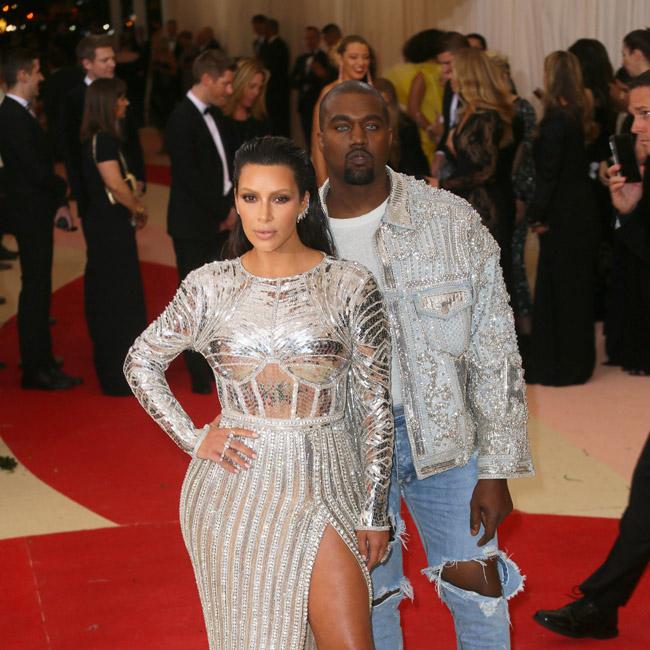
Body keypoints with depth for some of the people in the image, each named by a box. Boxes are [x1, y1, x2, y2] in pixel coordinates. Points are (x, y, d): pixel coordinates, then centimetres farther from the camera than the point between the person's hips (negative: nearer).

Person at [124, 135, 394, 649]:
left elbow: (375, 405, -1)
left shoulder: (350, 287, -5)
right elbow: (141, 363, 12)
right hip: (235, 490, 1)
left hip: (324, 487, -1)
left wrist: (375, 511, -1)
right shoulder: (209, 287, 0)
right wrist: (193, 439, 2)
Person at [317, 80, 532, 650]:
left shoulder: (452, 221, -9)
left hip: (445, 431, -1)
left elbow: (494, 349, -6)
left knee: (480, 593, 4)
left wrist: (497, 469, -8)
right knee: (369, 603, 13)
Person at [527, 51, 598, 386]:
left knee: (556, 286, 0)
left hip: (561, 213, -8)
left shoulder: (555, 120, -19)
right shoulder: (579, 115, 6)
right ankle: (578, 358, 26)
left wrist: (539, 216, -12)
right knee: (577, 283, 16)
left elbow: (548, 173, -19)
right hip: (581, 208, 8)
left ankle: (557, 365, 7)